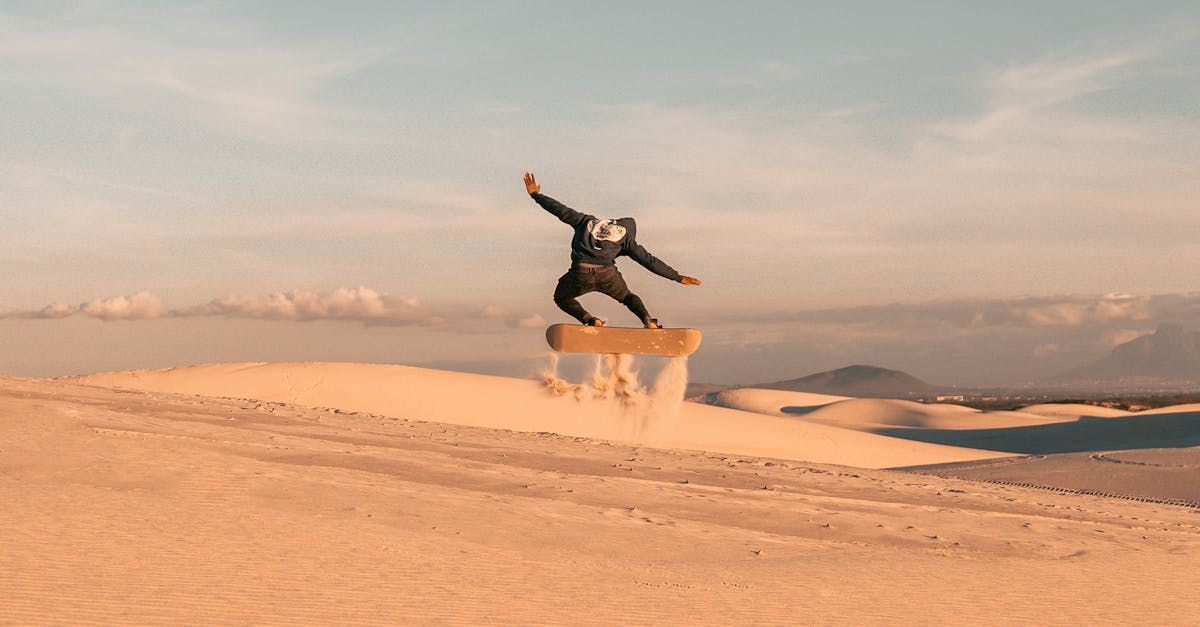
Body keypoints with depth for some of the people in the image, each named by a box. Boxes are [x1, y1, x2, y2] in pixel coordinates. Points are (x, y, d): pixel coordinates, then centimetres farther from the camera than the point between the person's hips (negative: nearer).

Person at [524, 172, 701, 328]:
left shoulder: (587, 221, 26)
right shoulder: (626, 238, 21)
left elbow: (561, 210, 25)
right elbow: (650, 261, 18)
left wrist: (536, 195, 38)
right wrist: (678, 277, 23)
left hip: (580, 274, -1)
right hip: (607, 275, 1)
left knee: (562, 298, 27)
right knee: (627, 296, 30)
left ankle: (588, 319, -1)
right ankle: (647, 320, 0)